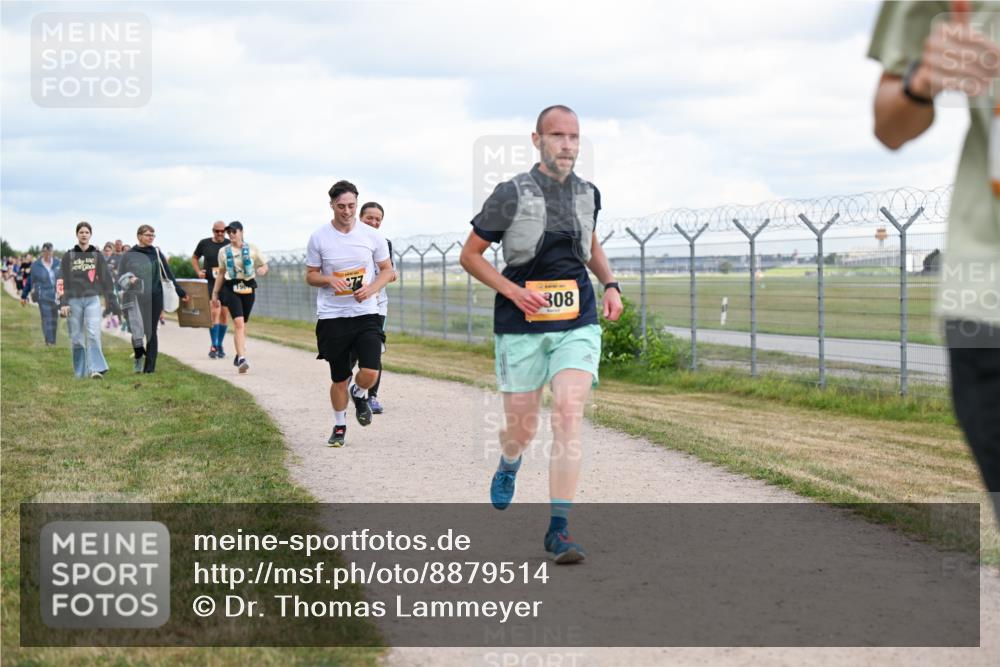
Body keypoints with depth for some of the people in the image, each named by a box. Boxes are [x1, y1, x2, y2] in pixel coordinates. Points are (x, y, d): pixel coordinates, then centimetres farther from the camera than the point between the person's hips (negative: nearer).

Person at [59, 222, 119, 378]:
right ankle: (80, 372, 9)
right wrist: (63, 303, -7)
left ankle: (96, 369, -21)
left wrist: (112, 302, 2)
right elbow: (63, 281, 3)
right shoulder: (68, 256, 6)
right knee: (76, 338, 2)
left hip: (92, 299, -1)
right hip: (74, 300, 1)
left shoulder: (97, 255, 7)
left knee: (94, 334, -15)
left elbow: (106, 280, 7)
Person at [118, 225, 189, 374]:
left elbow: (168, 275, 12)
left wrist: (181, 292, 12)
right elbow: (120, 277, 5)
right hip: (135, 298, -1)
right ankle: (138, 356, 18)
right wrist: (129, 281, -17)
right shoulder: (128, 256, 5)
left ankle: (150, 366, 6)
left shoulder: (157, 254, 9)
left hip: (154, 298, 1)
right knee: (137, 331, -9)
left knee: (151, 332, 1)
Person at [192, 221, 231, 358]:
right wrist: (198, 271, 2)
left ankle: (220, 345, 19)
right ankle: (214, 346, -14)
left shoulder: (230, 245, 4)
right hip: (210, 282, -2)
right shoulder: (204, 243, 3)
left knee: (224, 314, 5)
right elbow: (194, 258, 18)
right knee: (215, 311, -15)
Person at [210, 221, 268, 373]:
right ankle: (242, 359, -25)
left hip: (248, 288, 1)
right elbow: (221, 274, 16)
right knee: (238, 323, -16)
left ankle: (239, 356, 30)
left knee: (243, 325, 10)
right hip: (231, 288, -1)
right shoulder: (223, 252, 7)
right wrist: (215, 293, 17)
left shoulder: (252, 249, 4)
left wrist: (263, 270, -14)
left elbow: (265, 266, 10)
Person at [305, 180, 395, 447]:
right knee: (339, 378, 5)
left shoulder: (371, 236, 1)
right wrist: (330, 280, -15)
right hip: (332, 316, 0)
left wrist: (371, 288, -10)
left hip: (365, 313, 0)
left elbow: (387, 270, 9)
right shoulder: (319, 238, -1)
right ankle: (339, 426, 26)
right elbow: (310, 275, 7)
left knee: (370, 372, -14)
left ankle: (359, 394, 22)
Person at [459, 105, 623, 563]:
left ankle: (558, 529, -12)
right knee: (521, 429, 6)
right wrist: (513, 291, -14)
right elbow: (470, 255, -1)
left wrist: (610, 285, 10)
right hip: (521, 327, -2)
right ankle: (508, 466, 45)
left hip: (577, 325, 2)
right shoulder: (511, 195, -8)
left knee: (569, 415, -15)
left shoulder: (587, 194, 6)